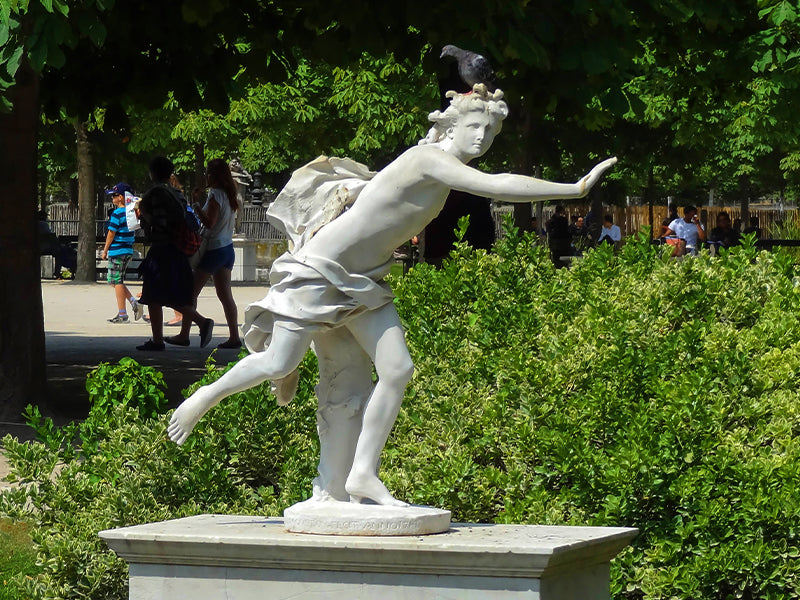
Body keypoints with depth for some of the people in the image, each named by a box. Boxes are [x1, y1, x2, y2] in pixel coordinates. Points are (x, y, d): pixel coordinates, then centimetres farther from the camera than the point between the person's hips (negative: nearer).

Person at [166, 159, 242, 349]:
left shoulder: (215, 195, -16)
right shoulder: (229, 194, 10)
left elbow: (209, 222, -23)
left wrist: (196, 204, -18)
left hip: (213, 250, -8)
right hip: (227, 248, 8)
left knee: (192, 292, 1)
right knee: (225, 294, 8)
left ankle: (184, 335, 3)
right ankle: (234, 336, 3)